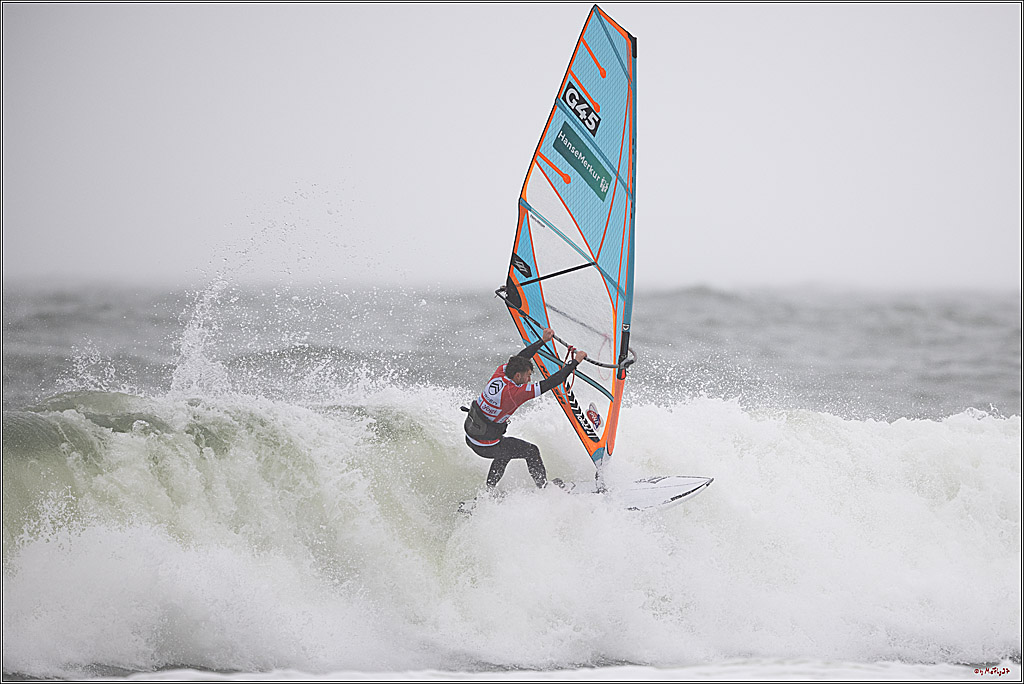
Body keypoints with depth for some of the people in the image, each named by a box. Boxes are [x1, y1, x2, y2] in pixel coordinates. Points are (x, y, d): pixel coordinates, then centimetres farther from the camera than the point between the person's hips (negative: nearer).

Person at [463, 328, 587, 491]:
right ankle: (544, 487, 27)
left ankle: (488, 492, 38)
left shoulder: (500, 373, -9)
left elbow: (520, 358, 10)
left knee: (506, 450, 33)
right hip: (486, 445, -7)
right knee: (531, 451, 10)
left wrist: (543, 340, 13)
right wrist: (575, 362, -20)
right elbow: (549, 384, -26)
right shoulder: (513, 393, -28)